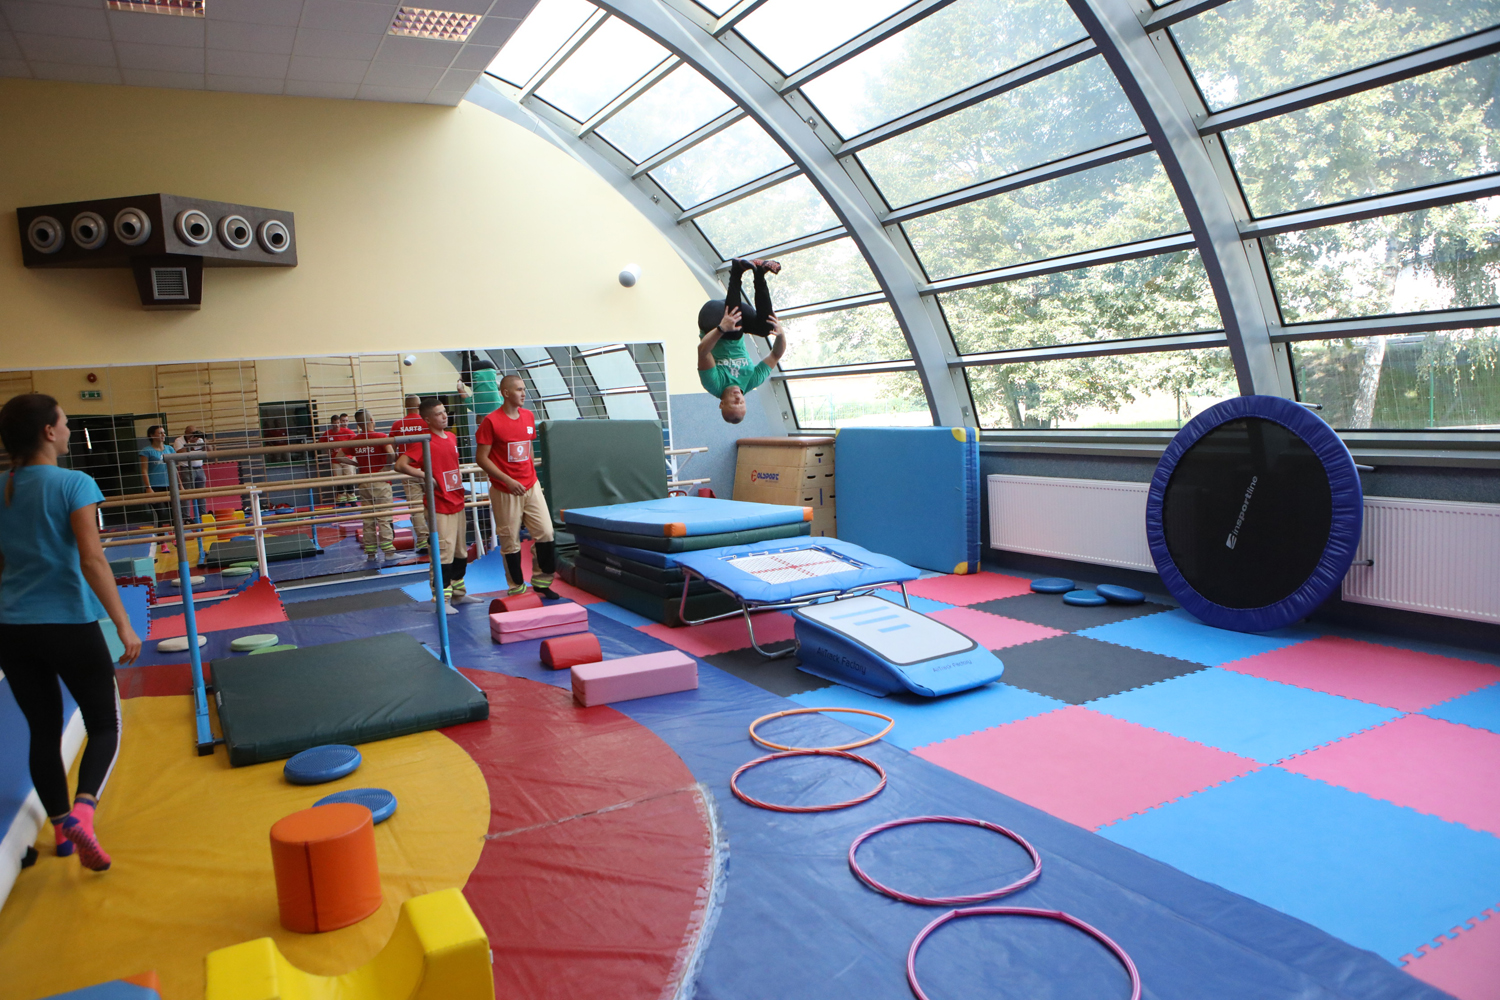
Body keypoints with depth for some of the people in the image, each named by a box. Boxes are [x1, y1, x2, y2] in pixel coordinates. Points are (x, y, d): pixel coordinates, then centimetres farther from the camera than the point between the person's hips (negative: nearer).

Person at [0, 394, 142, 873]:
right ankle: (81, 811, -15)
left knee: (44, 730, 17)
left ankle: (61, 826, 26)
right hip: (70, 624, -5)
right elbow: (92, 559, -19)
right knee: (105, 724, 7)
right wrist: (124, 624, -18)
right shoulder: (74, 484, -12)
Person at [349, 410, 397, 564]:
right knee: (384, 518, -1)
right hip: (380, 482, -4)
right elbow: (391, 453, -26)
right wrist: (387, 467, -11)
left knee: (368, 519, 9)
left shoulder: (354, 440, 4)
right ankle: (388, 550, -2)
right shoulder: (380, 437, -10)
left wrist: (357, 464, 11)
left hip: (364, 483, 4)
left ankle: (370, 553, 12)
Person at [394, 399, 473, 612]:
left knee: (461, 551, 14)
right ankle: (442, 600, -1)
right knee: (444, 553, -9)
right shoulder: (423, 441, -12)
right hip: (439, 506, -8)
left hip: (457, 502, 8)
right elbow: (400, 465, -20)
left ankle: (458, 593, 27)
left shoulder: (452, 438, 10)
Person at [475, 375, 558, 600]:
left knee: (546, 533, 0)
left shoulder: (528, 416, 8)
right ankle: (517, 588, 16)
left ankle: (541, 582, 16)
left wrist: (531, 473, 15)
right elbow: (481, 458, -12)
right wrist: (508, 481, -18)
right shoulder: (491, 421, -11)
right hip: (505, 491, -5)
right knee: (511, 541, 3)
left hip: (531, 486, 5)